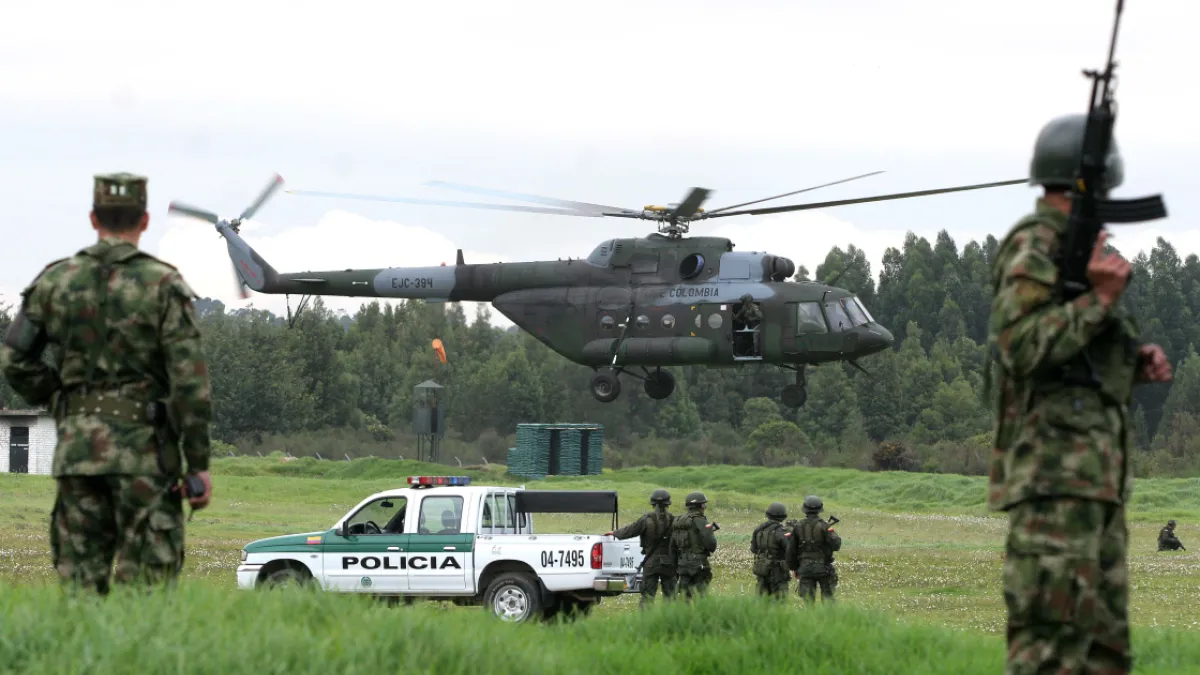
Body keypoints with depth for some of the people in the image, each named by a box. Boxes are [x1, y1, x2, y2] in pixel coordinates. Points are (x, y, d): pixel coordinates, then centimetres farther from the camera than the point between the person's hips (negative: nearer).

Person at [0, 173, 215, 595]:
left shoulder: (56, 281, 5)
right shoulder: (164, 285, -5)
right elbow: (189, 381, -9)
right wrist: (199, 464, -5)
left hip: (77, 447, 3)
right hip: (144, 449, -3)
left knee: (80, 580, 7)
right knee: (146, 583, -2)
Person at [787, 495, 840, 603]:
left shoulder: (798, 527, 3)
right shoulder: (823, 526, -9)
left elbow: (791, 550, 7)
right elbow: (836, 545, -12)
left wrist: (793, 568, 18)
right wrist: (838, 538, 11)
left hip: (805, 567, 2)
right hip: (822, 568, -2)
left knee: (808, 599, 4)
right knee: (828, 597, 6)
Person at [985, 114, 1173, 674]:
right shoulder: (1032, 246, -9)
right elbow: (1023, 348, -20)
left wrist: (1135, 365, 9)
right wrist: (1099, 299, -20)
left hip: (1093, 477, 10)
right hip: (1055, 466, -10)